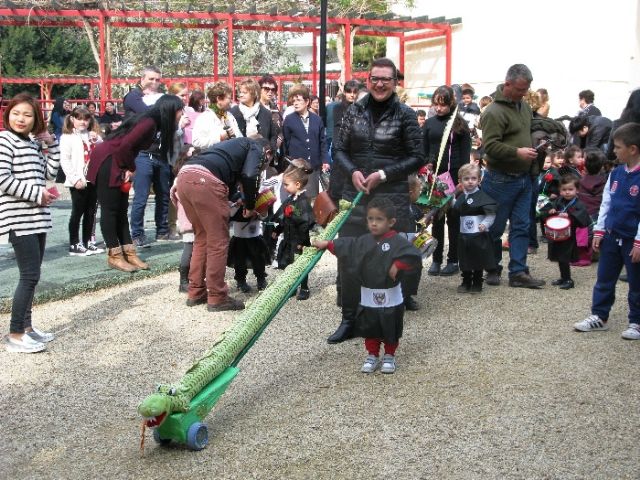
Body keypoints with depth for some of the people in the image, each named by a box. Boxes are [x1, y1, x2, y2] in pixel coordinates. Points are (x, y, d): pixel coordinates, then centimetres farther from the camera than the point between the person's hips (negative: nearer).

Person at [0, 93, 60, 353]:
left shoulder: (34, 143, 14)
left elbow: (49, 173, 15)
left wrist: (51, 144, 6)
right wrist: (37, 193, -16)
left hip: (36, 218, 8)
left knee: (32, 275, 13)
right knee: (30, 276, -9)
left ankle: (26, 326, 24)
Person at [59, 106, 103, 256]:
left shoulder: (93, 136, 14)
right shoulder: (68, 137, -2)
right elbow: (64, 160, -9)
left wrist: (97, 140, -7)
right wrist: (75, 179, -15)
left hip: (93, 180, 5)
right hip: (79, 182, -5)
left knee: (91, 212, 10)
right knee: (77, 213, -1)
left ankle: (87, 242, 19)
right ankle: (74, 245, 6)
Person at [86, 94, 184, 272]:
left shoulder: (153, 123, 7)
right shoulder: (149, 122, -21)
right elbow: (125, 145, -25)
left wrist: (129, 169, -1)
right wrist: (130, 169, -11)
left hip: (118, 164, 9)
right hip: (106, 162, -9)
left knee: (121, 209, 10)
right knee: (110, 209, -3)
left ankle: (128, 252, 13)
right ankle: (114, 255, 2)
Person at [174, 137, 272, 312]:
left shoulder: (238, 144, 38)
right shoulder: (257, 149, 14)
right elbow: (249, 176, -3)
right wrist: (250, 206, 8)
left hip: (184, 175, 8)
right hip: (204, 181, -8)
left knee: (202, 238, 19)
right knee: (218, 242, 2)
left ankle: (196, 293, 24)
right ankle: (217, 298, 7)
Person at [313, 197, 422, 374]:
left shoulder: (397, 241, -14)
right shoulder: (364, 241, 3)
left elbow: (414, 255, -23)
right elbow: (345, 246, 15)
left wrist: (398, 266, -26)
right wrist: (326, 244, 17)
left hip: (391, 298, -4)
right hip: (368, 297, 4)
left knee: (391, 330, 9)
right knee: (370, 329, 12)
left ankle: (389, 356, 27)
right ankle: (372, 356, 27)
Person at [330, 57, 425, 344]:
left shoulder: (405, 115, -2)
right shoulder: (354, 111, 6)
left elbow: (417, 158, -1)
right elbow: (339, 149, 9)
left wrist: (383, 174, -12)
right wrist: (352, 172, -11)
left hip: (392, 197, -3)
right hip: (355, 194, 3)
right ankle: (349, 319, 15)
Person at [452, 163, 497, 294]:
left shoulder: (482, 196, -10)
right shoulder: (461, 198, 9)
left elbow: (491, 214, -12)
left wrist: (485, 224, -26)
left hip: (479, 235, -5)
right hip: (463, 234, 6)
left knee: (478, 260, 5)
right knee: (465, 261, 12)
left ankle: (477, 284, 17)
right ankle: (466, 282, 25)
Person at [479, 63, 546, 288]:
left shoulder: (524, 105, 10)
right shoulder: (494, 112, -17)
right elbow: (490, 146, -23)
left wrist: (534, 145, 8)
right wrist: (517, 152, -23)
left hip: (524, 178, 8)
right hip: (501, 179, -8)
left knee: (521, 227, 8)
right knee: (495, 228, 6)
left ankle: (518, 272, 13)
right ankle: (493, 270, 21)